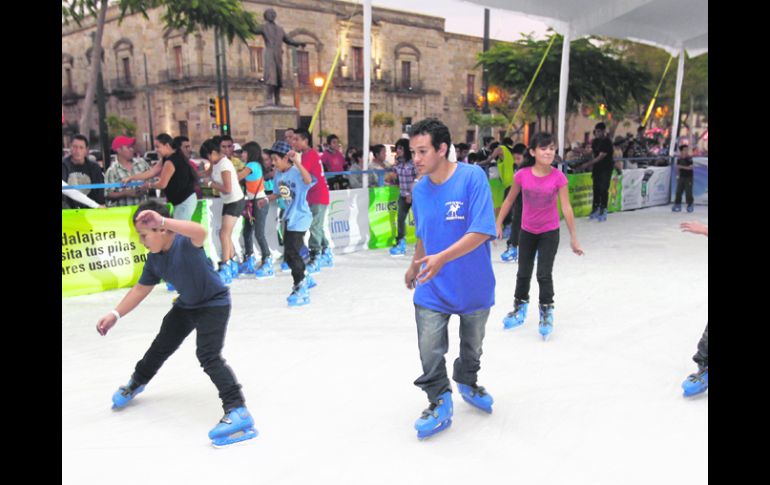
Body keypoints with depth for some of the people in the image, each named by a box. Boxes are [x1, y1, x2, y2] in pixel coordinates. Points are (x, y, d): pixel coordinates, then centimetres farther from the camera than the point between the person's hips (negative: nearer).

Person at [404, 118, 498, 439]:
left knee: (472, 346, 20)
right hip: (432, 290, 2)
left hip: (474, 286, -2)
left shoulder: (472, 177, -19)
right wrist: (415, 266, 22)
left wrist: (442, 258, -34)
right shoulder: (420, 189, -3)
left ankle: (467, 383, 48)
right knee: (430, 352, -3)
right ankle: (440, 404, 19)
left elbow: (481, 232, -26)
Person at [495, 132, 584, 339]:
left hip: (549, 232, -2)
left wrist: (573, 237, -10)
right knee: (523, 273, 15)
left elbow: (566, 208, -12)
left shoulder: (558, 177, -16)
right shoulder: (522, 174, -13)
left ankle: (546, 314, 18)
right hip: (527, 231, 2)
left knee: (544, 274, -2)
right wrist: (498, 225, 2)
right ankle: (520, 308, 36)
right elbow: (509, 200, -1)